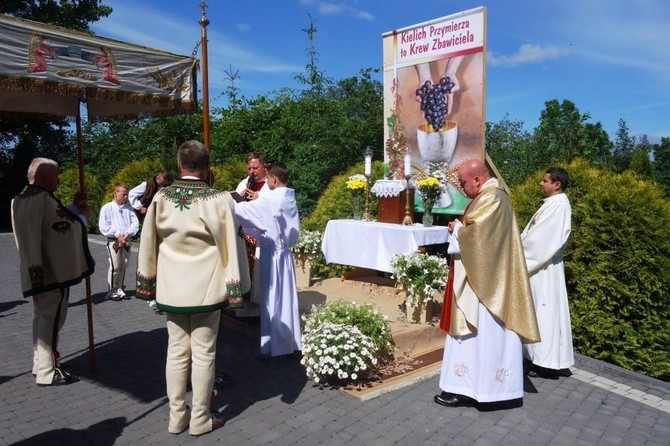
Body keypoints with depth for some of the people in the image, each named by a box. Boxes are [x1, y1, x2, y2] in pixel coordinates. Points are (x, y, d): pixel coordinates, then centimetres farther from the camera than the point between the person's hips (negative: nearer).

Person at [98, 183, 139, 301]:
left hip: (127, 241, 4)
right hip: (114, 241, -4)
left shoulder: (128, 208, 8)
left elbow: (135, 223, 3)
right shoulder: (107, 208, -4)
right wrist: (118, 235, -15)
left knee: (123, 266, 10)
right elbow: (103, 227, -10)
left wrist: (128, 234, -14)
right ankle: (111, 291, 8)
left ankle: (119, 290, 21)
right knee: (114, 267, -5)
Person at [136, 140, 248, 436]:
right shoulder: (219, 201, -13)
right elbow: (230, 245, -11)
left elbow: (148, 243, 5)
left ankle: (177, 416, 26)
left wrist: (148, 282, 15)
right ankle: (200, 419, 19)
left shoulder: (161, 198, -2)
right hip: (206, 288, -3)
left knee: (176, 351, 14)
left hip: (171, 287, 4)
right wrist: (235, 286, -4)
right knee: (203, 354, 8)